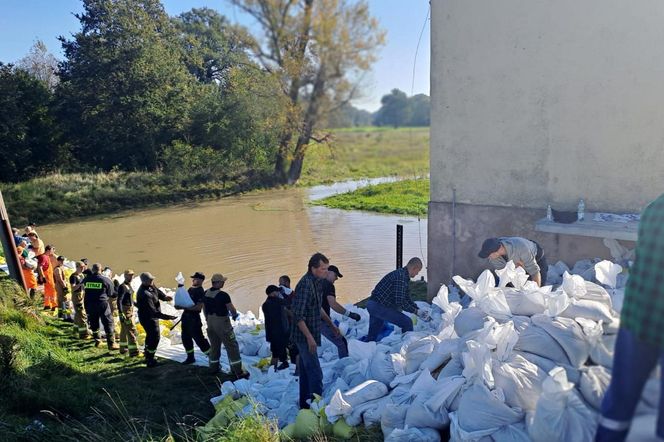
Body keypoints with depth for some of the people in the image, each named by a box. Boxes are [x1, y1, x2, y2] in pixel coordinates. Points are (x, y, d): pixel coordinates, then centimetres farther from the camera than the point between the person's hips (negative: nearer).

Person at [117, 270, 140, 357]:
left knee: (124, 330, 18)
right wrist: (121, 314, -28)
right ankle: (134, 352, -7)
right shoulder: (122, 287, -18)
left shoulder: (129, 285, 9)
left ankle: (123, 349, 29)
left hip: (130, 310, 10)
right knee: (132, 331, -9)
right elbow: (119, 300, -24)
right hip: (125, 311, -10)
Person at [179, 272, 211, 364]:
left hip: (194, 317, -9)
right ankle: (190, 357, 28)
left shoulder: (201, 292, -15)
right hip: (186, 315, 9)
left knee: (198, 338, -4)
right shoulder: (190, 289, 11)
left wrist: (187, 307, -28)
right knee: (185, 337, 15)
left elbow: (199, 306, -23)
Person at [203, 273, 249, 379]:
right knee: (232, 346, -1)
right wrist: (234, 315, 7)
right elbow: (232, 309, -14)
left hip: (210, 322, 7)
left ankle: (213, 368, 30)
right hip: (222, 323, -7)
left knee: (214, 346, 21)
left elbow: (204, 308, 11)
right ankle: (238, 372, -1)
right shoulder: (223, 295, -21)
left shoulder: (205, 293, 0)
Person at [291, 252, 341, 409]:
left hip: (309, 334, 9)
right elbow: (298, 315, -24)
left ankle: (305, 404, 28)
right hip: (305, 336, -9)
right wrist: (309, 337, -25)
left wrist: (331, 325, 24)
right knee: (315, 373, -7)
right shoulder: (305, 285, -22)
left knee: (306, 371, 17)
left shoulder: (316, 282, 8)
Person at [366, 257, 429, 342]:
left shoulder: (403, 275, 15)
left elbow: (407, 298, 23)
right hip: (379, 306, -10)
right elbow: (399, 302, -23)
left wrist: (419, 310, 17)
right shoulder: (401, 276, -18)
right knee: (407, 323, -4)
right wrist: (416, 311, -12)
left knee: (372, 337, 18)